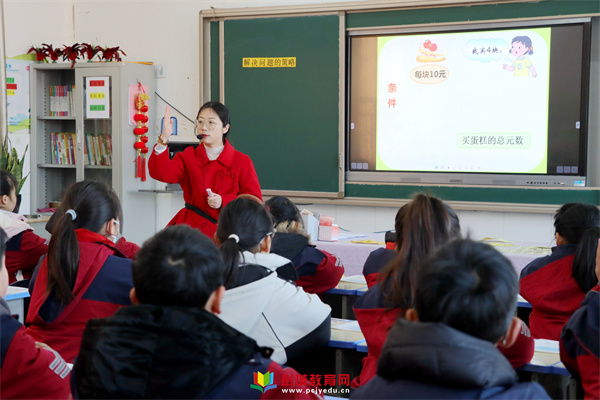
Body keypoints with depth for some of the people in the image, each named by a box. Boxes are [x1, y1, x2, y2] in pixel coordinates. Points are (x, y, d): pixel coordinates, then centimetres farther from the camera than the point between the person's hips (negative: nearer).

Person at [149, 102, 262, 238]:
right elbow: (160, 173, -5)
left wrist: (223, 201, -11)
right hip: (191, 228, 1)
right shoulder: (188, 157, 11)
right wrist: (163, 139, -16)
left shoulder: (242, 162, 5)